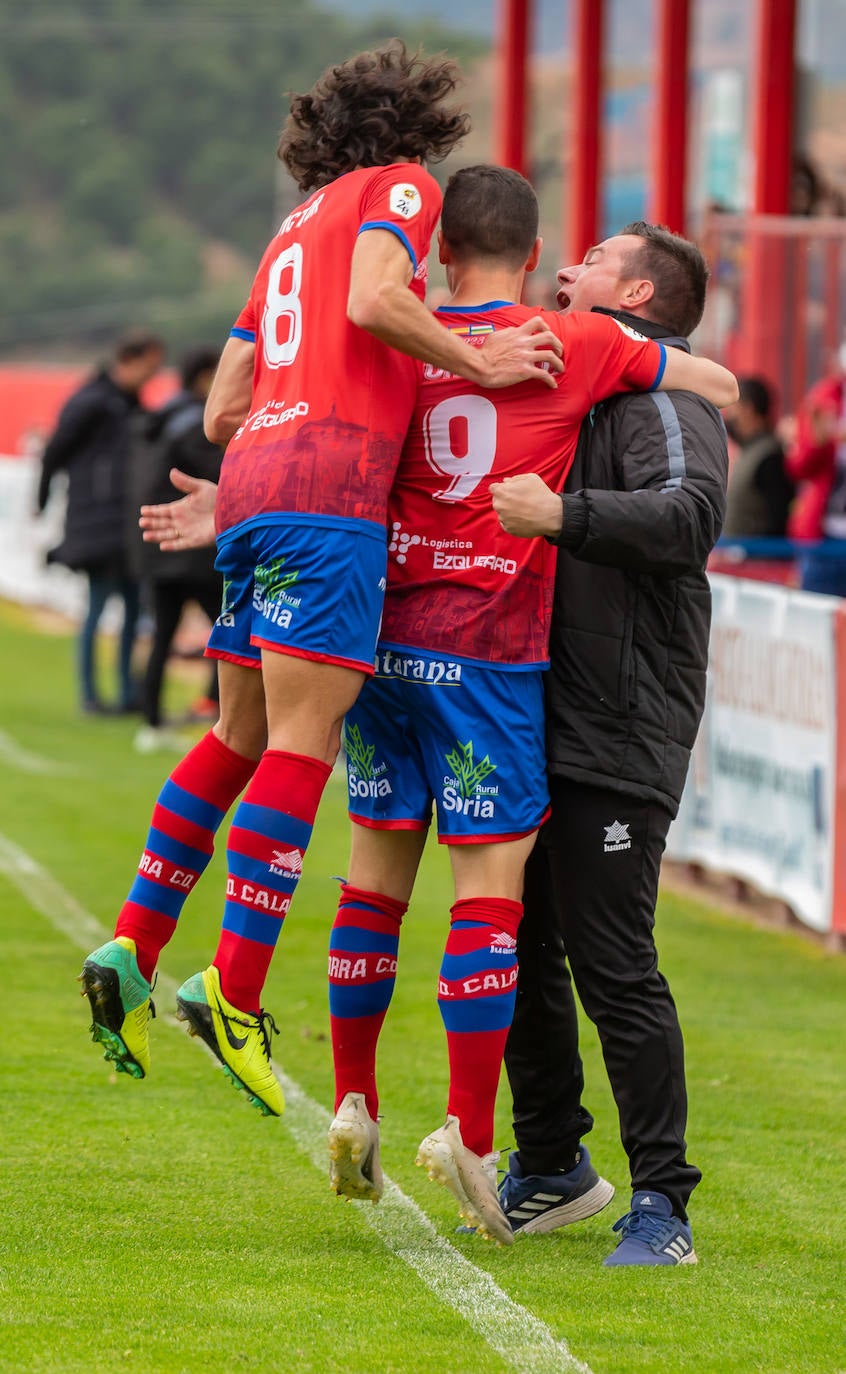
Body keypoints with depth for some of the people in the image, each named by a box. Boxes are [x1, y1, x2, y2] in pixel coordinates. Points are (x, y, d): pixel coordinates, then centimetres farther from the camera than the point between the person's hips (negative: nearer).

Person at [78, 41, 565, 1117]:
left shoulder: (294, 230, 29)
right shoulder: (398, 187, 8)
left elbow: (221, 413, 26)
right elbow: (374, 301, -14)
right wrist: (479, 364, -6)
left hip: (249, 481, 8)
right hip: (331, 486, -8)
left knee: (241, 737, 17)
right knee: (303, 746, -12)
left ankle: (131, 950, 12)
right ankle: (234, 990, -19)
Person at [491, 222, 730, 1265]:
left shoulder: (660, 402, -8)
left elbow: (690, 512, -27)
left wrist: (565, 514, -39)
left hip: (616, 740, -9)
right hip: (535, 725, 9)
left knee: (613, 964, -10)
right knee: (519, 946, 13)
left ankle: (661, 1201, -5)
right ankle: (547, 1168, 26)